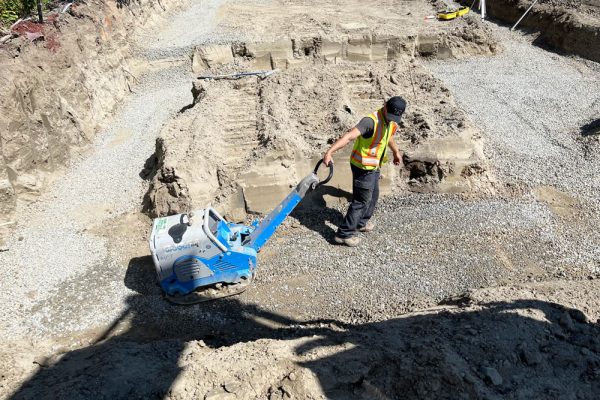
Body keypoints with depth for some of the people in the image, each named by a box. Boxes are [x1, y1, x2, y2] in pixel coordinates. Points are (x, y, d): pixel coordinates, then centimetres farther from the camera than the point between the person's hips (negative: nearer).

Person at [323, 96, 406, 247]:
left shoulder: (392, 123, 1)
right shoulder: (371, 121, -28)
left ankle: (361, 223, 45)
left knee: (373, 196, 24)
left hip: (374, 167, 9)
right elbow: (349, 136, -41)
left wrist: (396, 151, 33)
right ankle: (344, 234, 7)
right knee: (361, 201, -3)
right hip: (363, 168, -9)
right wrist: (330, 152, -51)